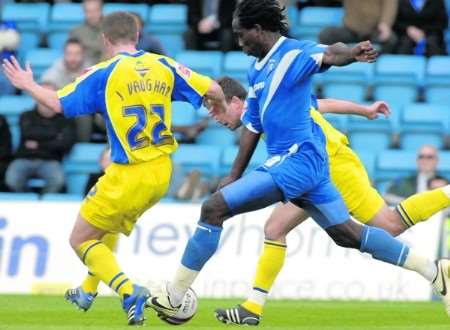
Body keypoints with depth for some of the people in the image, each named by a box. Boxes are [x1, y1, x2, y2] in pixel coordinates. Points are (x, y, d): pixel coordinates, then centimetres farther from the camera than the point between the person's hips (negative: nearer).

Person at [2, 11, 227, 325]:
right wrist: (222, 107, 22)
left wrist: (29, 85, 7)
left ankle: (129, 291, -15)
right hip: (162, 173, 6)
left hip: (128, 176, -6)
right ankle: (88, 291, 42)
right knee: (107, 227, 31)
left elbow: (58, 103, -11)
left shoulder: (104, 73, -10)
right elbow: (212, 90, -1)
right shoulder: (163, 66, 2)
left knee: (81, 239, 7)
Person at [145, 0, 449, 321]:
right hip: (308, 163, 10)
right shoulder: (257, 71, 17)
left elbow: (329, 54, -30)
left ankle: (173, 295, -8)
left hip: (297, 160, -10)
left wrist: (353, 52, -54)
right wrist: (234, 178, 24)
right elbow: (253, 127, 24)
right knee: (348, 234, 15)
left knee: (214, 208, -13)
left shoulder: (295, 53, -10)